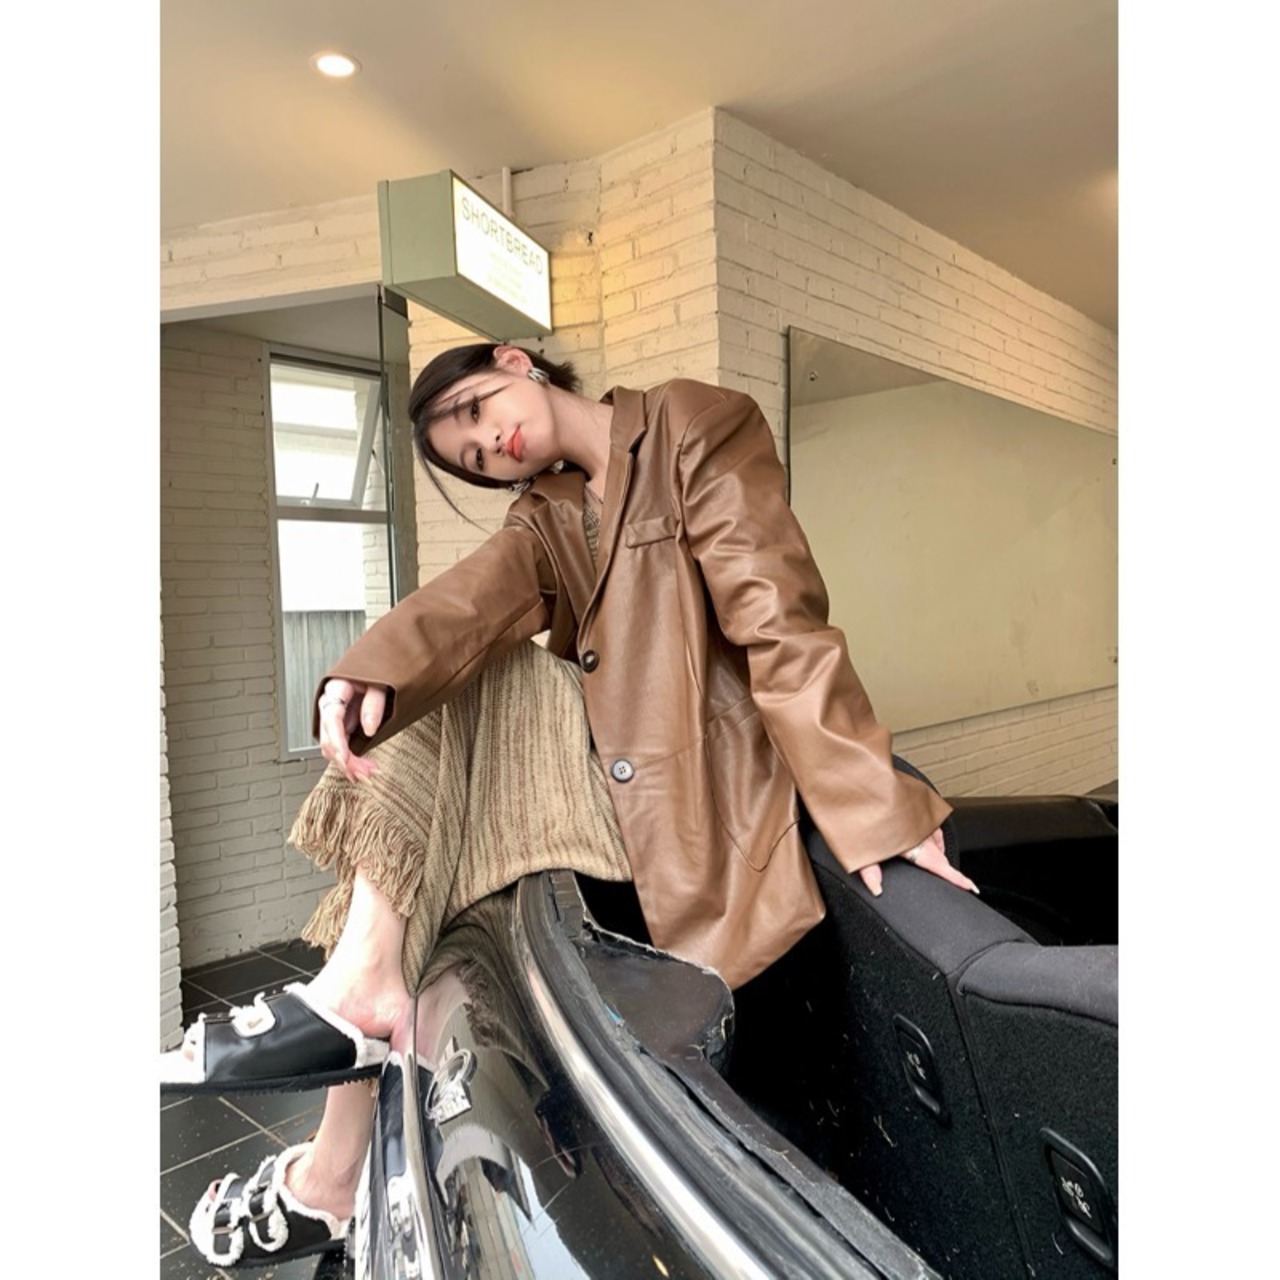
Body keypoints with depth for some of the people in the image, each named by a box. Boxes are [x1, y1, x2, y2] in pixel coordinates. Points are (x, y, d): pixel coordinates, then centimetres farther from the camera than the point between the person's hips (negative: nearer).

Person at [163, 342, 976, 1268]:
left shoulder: (696, 427, -3)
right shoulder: (547, 513, 16)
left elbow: (780, 621, -14)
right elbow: (479, 596, -7)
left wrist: (875, 809, -18)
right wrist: (371, 671, -29)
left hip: (695, 787, -7)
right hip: (602, 768, 7)